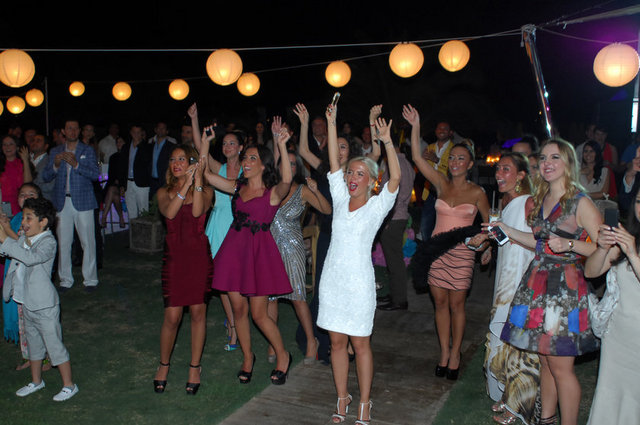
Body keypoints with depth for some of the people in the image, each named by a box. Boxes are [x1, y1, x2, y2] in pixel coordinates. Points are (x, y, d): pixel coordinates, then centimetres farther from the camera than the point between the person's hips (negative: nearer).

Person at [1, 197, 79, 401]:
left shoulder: (48, 242, -19)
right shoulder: (23, 240, 6)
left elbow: (31, 258, -36)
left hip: (45, 306, -8)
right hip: (27, 304, 8)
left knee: (54, 345, 0)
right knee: (33, 344, 22)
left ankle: (69, 385, 14)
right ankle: (36, 381, 40)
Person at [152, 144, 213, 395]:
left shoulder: (205, 191, 5)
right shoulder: (164, 192, 9)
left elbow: (198, 212, -16)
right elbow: (168, 212, -13)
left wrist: (197, 182, -17)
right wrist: (186, 185, -15)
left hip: (199, 254, 0)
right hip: (174, 255, 1)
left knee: (198, 312, 5)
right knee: (172, 316, -1)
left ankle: (195, 368, 20)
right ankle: (164, 365, 22)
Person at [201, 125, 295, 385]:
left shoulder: (273, 193, -5)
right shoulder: (237, 187, 11)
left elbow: (286, 180, -27)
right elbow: (205, 173, 8)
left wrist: (282, 147, -35)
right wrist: (205, 141, 1)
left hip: (259, 251, -5)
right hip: (234, 247, 5)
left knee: (258, 314, -1)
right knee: (238, 308, 10)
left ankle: (283, 356, 22)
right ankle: (247, 358, 30)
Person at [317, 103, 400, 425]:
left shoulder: (377, 206, -3)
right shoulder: (341, 199, 6)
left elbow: (395, 177, -18)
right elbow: (334, 161, 0)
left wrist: (387, 142, -27)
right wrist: (331, 124, -5)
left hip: (359, 282, -4)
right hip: (332, 278, 4)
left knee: (360, 343, 5)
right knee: (337, 341, 10)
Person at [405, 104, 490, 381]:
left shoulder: (476, 192, -1)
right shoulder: (441, 183, 4)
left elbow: (488, 221, 11)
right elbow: (417, 158, -5)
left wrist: (488, 247, 2)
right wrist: (415, 127, -11)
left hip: (462, 251, -2)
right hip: (438, 249, 3)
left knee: (456, 305, 4)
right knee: (440, 303, 8)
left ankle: (455, 354, 20)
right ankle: (444, 353, 21)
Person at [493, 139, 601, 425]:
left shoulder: (580, 202, -8)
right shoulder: (540, 200, 13)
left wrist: (569, 244, -23)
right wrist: (509, 232, 16)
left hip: (565, 287, -6)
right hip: (537, 282, 6)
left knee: (560, 366, -1)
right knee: (545, 361, 15)